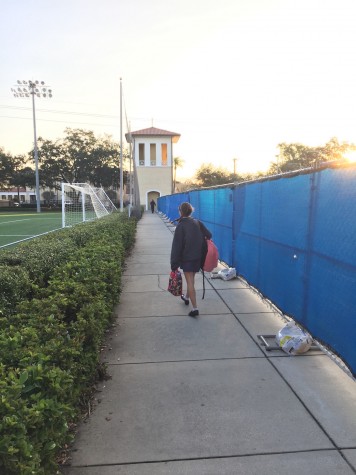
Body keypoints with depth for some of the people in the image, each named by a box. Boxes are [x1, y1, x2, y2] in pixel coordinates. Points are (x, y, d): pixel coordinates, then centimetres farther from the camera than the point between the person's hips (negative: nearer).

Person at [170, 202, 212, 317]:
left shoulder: (181, 226, -14)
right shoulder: (198, 223, 1)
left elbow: (176, 246, -15)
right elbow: (209, 235, 1)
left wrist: (174, 264, -12)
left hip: (186, 258, -6)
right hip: (198, 257, 6)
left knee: (190, 282, 0)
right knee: (191, 279, 24)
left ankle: (195, 308, -1)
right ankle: (186, 297, 45)